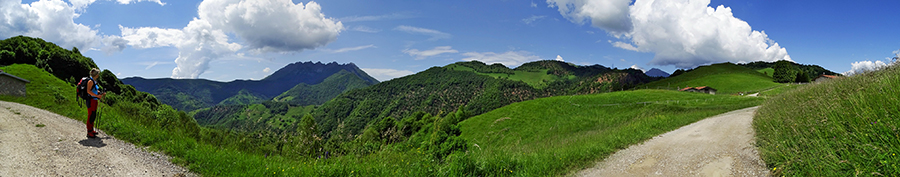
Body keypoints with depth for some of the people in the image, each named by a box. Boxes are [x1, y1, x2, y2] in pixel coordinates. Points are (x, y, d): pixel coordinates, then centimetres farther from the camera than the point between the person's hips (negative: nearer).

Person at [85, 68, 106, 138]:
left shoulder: (94, 81, 15)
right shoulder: (90, 81, -13)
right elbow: (88, 91, -22)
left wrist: (101, 94, 14)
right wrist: (97, 95, -26)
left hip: (94, 100, 10)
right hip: (90, 100, -10)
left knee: (93, 116, 14)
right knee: (91, 116, -7)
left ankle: (91, 130, 23)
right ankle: (89, 133, -4)